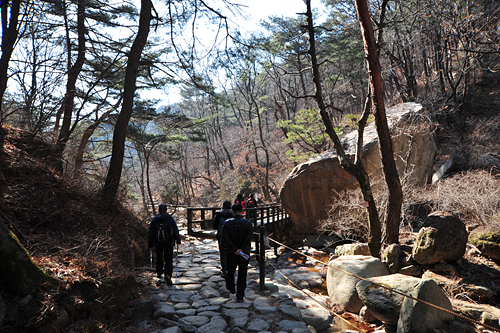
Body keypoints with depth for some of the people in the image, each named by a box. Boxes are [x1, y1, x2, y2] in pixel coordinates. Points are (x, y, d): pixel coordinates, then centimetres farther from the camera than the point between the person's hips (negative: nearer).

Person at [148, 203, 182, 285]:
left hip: (158, 243, 2)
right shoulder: (170, 218, -2)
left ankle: (159, 273, 33)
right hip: (169, 243, -2)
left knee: (159, 258, 20)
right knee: (169, 260, 1)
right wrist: (178, 239, 11)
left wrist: (150, 242, 11)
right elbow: (176, 230, 0)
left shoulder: (155, 219, 1)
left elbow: (150, 232, 3)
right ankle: (168, 275, -18)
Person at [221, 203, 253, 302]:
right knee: (242, 275, 9)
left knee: (230, 272, 22)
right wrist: (241, 249, -13)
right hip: (244, 253, -1)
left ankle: (231, 288, 44)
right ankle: (240, 296, 12)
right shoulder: (248, 223, -7)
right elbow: (249, 238, -15)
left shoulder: (227, 222, -7)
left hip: (230, 253, 1)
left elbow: (226, 238, -13)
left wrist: (235, 250, -12)